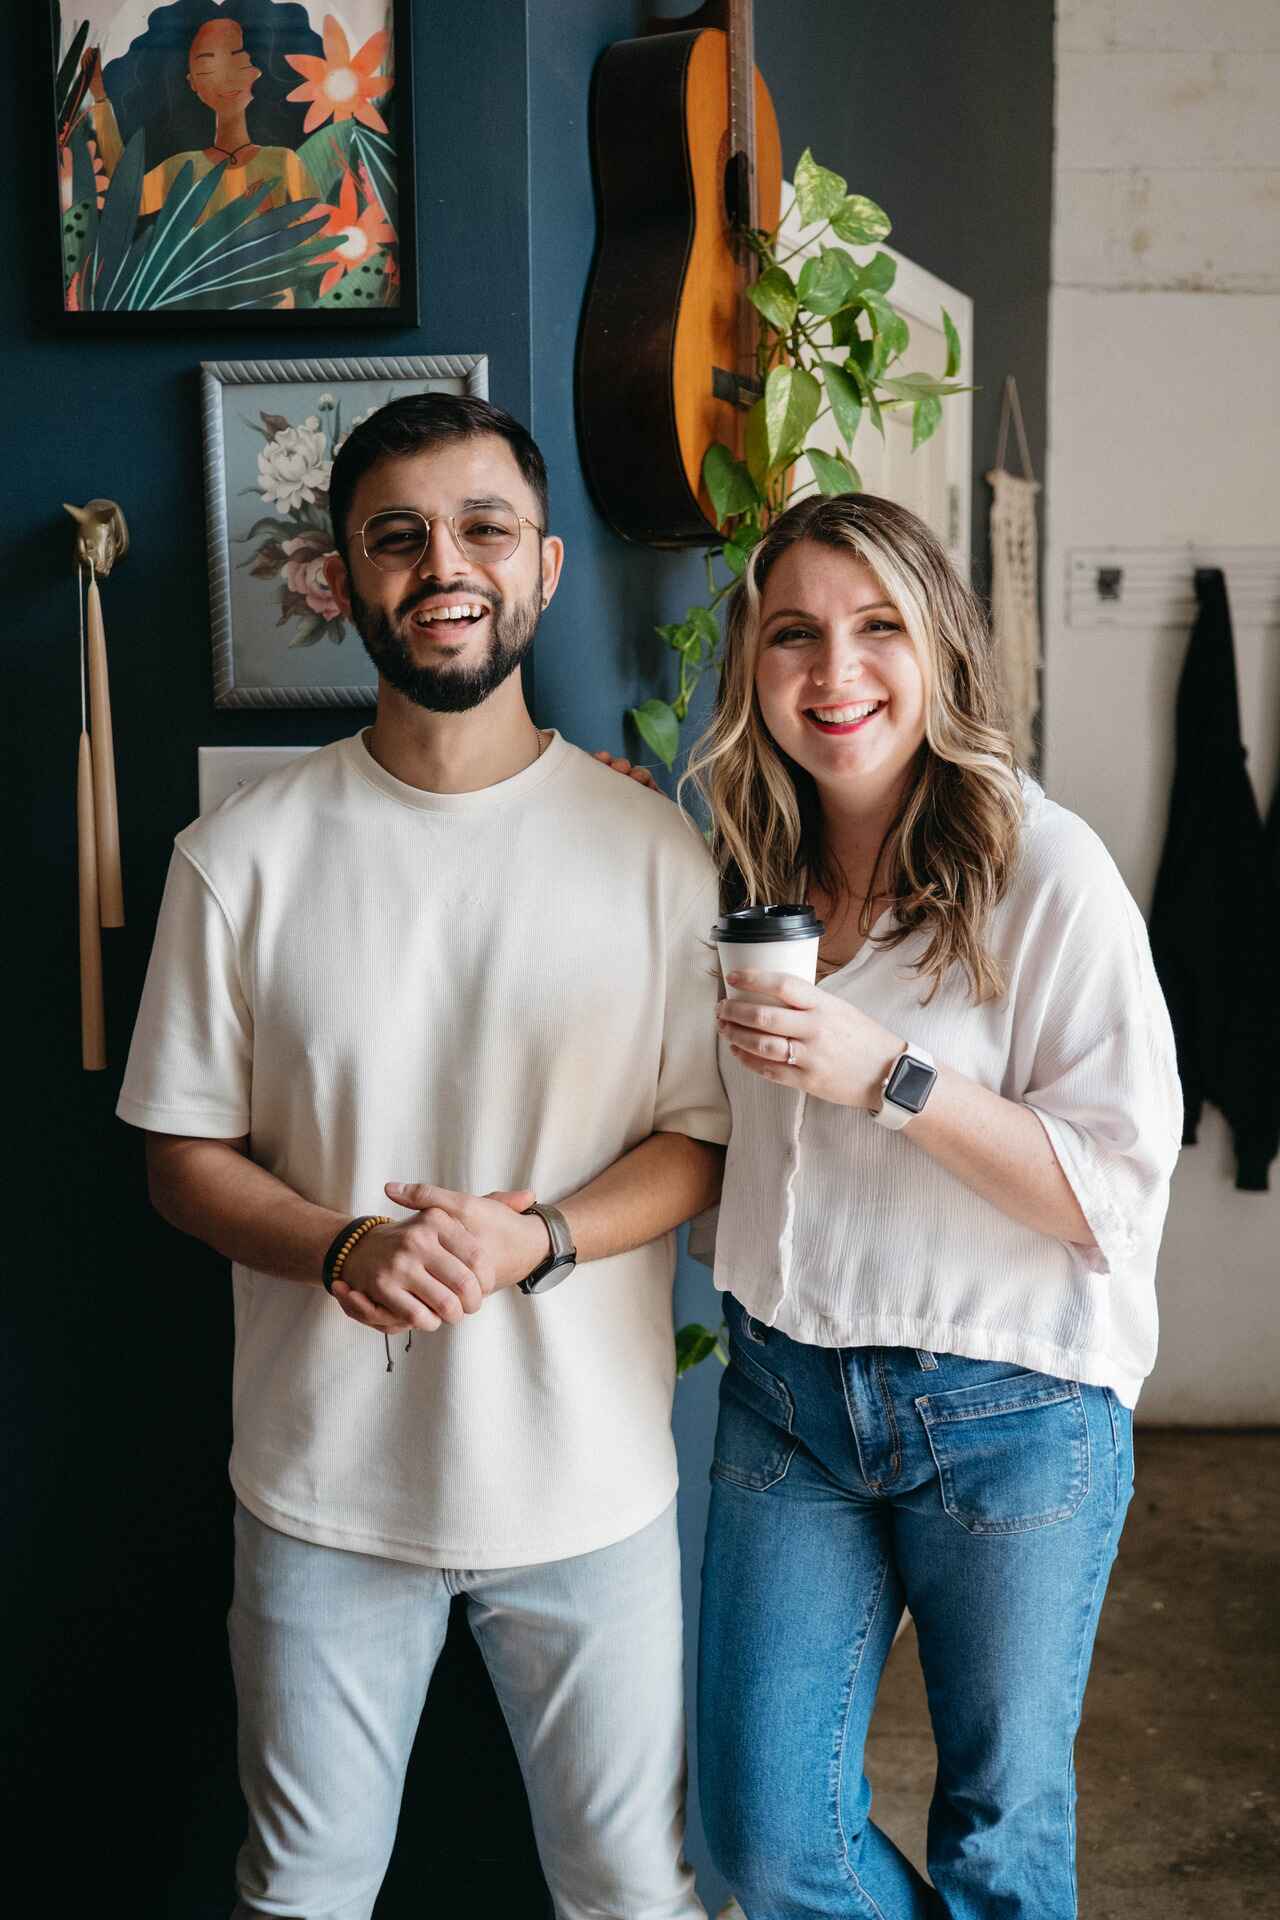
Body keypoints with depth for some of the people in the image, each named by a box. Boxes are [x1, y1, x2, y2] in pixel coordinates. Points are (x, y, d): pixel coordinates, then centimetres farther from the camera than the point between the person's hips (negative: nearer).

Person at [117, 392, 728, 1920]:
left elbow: (706, 1135, -1)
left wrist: (532, 1239, -20)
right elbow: (184, 1152, -1)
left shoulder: (653, 850, -5)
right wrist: (347, 1248, -20)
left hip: (591, 1476, 0)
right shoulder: (245, 854, -4)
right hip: (323, 1479, 1)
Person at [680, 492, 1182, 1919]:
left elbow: (1121, 1188, -18)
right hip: (782, 1387, 5)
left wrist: (888, 1077, -27)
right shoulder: (749, 872, 3)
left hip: (1008, 1413, -4)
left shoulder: (1045, 870, -15)